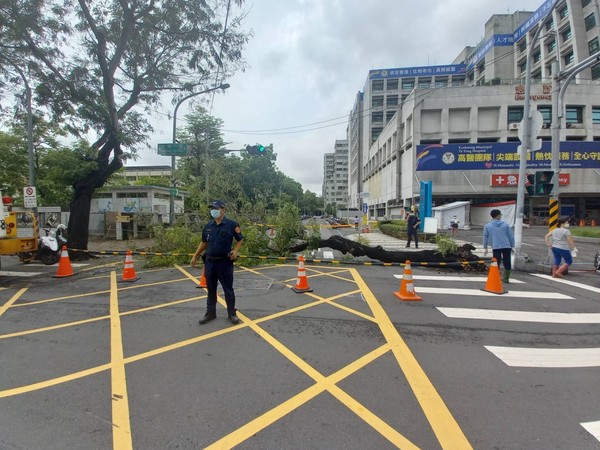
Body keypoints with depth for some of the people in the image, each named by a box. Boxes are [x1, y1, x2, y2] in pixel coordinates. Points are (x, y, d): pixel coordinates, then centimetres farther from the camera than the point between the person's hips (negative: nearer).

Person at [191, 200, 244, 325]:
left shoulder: (231, 225, -8)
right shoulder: (208, 226, 6)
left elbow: (240, 239, 2)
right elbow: (204, 242, 17)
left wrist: (235, 250, -14)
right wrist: (195, 256, 14)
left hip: (225, 262, -4)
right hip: (210, 262, 4)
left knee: (228, 289, 6)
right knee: (211, 289, 13)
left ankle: (232, 313, 19)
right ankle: (210, 313, 26)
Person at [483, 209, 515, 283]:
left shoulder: (487, 226, 4)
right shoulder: (505, 224, 7)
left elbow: (485, 237, 8)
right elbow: (511, 236, 8)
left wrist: (485, 248, 17)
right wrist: (512, 246, 15)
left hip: (496, 247, -1)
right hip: (507, 247, 1)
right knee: (507, 263, 14)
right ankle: (505, 278, 22)